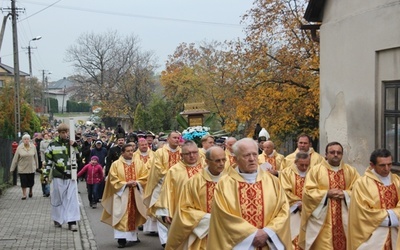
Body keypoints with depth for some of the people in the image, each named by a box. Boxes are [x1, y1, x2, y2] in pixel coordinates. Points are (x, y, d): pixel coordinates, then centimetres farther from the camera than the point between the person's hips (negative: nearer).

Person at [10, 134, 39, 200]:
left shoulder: (33, 147, -4)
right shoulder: (19, 148, -7)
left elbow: (36, 157, 5)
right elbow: (15, 158, -3)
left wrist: (37, 166, 10)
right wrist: (12, 168, -2)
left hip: (31, 168, 1)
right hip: (22, 168, -1)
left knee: (31, 181, 7)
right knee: (23, 182, 0)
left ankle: (30, 191, 35)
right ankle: (24, 194, 14)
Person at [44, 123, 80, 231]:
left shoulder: (72, 143, 6)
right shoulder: (53, 144, 0)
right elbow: (47, 158, 7)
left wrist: (75, 146, -11)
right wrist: (47, 172, 3)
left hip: (70, 175, 1)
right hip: (58, 175, -1)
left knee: (72, 198, -4)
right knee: (57, 198, 9)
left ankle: (72, 222, -4)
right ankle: (57, 219, 26)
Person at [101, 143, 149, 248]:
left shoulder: (139, 164, 7)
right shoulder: (116, 164, -1)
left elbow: (145, 177, 3)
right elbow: (113, 180, -6)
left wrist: (137, 182, -14)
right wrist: (125, 184, -15)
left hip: (136, 194, 3)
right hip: (121, 193, -3)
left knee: (134, 214, 9)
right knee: (122, 216, -7)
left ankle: (134, 235, 22)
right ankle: (122, 238, -9)